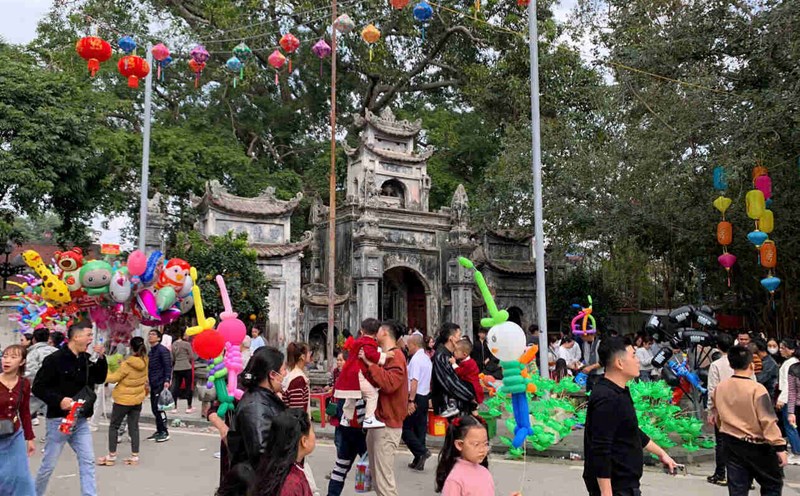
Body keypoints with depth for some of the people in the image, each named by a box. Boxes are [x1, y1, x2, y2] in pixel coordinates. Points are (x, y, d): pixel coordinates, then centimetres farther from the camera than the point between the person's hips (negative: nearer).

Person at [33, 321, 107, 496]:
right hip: (59, 419, -6)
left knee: (88, 461, 2)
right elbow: (38, 387, -13)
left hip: (81, 420, 6)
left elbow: (100, 379, 13)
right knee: (49, 464, 7)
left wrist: (101, 357, -1)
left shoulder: (86, 359, 5)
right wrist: (59, 400, -25)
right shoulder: (55, 359, -14)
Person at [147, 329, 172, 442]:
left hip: (161, 383, -9)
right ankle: (159, 431, 19)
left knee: (158, 407, -8)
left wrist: (167, 380, -24)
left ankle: (164, 432, -1)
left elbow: (168, 365, -16)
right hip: (153, 384, 9)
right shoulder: (150, 352, 17)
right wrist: (148, 380, 18)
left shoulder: (162, 350, -9)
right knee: (154, 409, 10)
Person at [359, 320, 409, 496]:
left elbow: (389, 383, -27)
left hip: (387, 424, -10)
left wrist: (370, 363, -22)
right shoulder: (384, 356, 18)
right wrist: (366, 363, 3)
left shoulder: (395, 357, -12)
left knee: (384, 478, -9)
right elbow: (372, 381, 16)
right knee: (376, 476, 17)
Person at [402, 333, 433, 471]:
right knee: (420, 428, 11)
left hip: (416, 397, -9)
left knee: (405, 427, -1)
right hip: (425, 397, 9)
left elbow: (414, 381, -22)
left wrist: (411, 401, -23)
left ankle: (422, 451, -10)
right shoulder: (427, 359, 14)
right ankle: (418, 462, 15)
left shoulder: (415, 359, -15)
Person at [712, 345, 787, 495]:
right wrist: (779, 446, -15)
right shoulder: (756, 389, -17)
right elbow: (768, 421, -19)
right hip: (757, 446, -5)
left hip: (731, 444, 5)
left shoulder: (719, 388, 0)